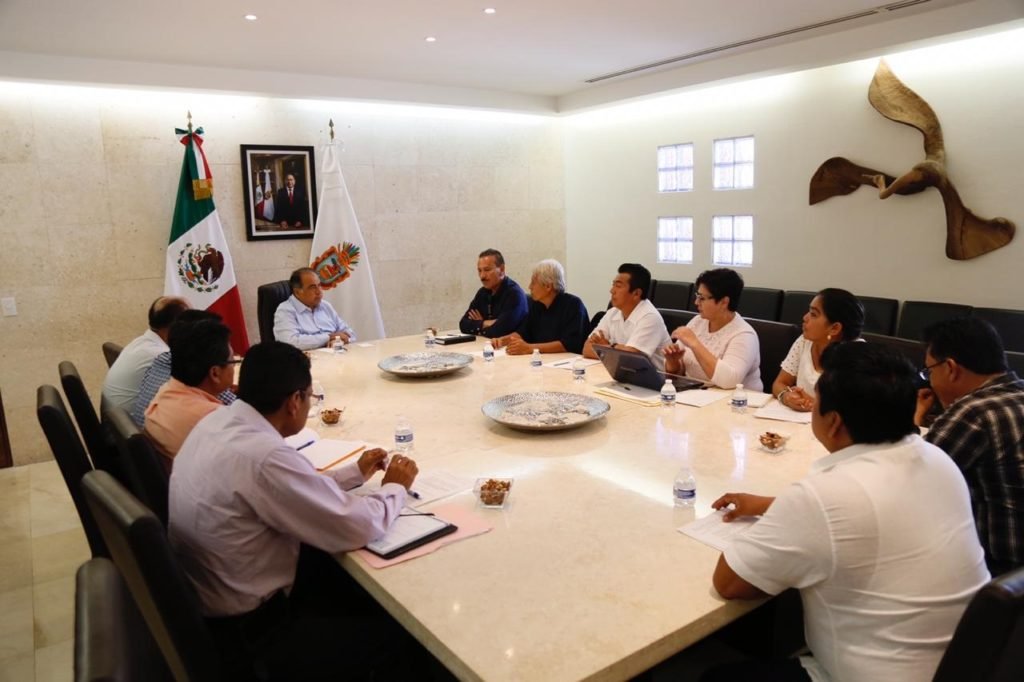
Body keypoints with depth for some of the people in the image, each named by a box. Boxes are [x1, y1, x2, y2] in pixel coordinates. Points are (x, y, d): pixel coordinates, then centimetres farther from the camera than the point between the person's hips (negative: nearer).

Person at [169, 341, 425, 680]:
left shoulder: (219, 421, -4)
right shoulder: (263, 455, -33)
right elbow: (356, 528, -25)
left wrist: (356, 472, 12)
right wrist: (395, 487, -6)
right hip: (247, 629, -9)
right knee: (396, 632, 5)